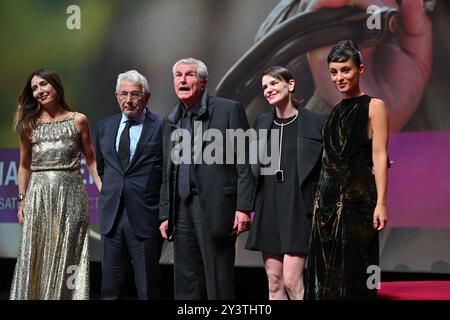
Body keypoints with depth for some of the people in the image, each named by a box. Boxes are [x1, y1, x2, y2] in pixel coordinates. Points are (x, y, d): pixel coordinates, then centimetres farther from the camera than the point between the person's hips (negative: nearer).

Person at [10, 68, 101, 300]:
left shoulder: (78, 120, 4)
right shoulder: (29, 124, 8)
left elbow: (90, 159, 8)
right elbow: (24, 165, 13)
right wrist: (22, 200, 8)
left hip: (70, 195, -1)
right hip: (38, 196, 1)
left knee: (67, 256, 1)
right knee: (36, 256, 1)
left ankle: (67, 295, 9)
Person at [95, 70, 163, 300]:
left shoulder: (162, 127, -6)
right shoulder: (105, 127, 10)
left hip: (145, 218, -5)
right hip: (112, 217, 5)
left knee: (148, 289, 3)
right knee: (110, 289, 8)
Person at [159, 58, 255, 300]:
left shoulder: (229, 110, -2)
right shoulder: (171, 121, 16)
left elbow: (245, 163, -6)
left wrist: (244, 207, -13)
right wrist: (165, 215, 13)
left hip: (216, 211, -6)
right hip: (182, 213, 6)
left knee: (220, 285, -3)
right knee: (186, 287, 7)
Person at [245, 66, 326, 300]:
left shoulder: (315, 122, -4)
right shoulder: (262, 122, 10)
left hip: (299, 209, -5)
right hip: (268, 209, 5)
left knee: (292, 280, -12)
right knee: (274, 281, 5)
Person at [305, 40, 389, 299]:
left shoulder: (374, 106, -3)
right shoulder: (336, 111, 15)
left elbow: (379, 156, -9)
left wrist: (380, 202, -16)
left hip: (358, 195, -6)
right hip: (329, 197, 7)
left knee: (353, 268, -4)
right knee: (326, 270, 7)